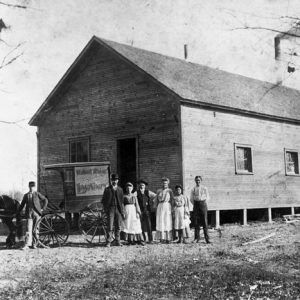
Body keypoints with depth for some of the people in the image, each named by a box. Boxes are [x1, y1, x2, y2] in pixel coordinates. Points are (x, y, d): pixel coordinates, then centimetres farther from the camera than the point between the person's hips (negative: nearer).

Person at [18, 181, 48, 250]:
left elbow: (45, 200, 8)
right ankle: (27, 244, -11)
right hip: (29, 214, 1)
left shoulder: (37, 194, 5)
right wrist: (18, 213, 13)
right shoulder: (26, 195, 12)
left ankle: (34, 244, 12)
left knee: (35, 229, 3)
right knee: (28, 229, -7)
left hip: (36, 214, -1)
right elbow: (22, 205, 18)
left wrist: (42, 208, 2)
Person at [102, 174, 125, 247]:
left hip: (119, 210, 3)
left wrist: (123, 212, 8)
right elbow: (103, 201, 5)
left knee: (118, 227, 5)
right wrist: (106, 210, -5)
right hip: (110, 209, -3)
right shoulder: (107, 189, 5)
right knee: (110, 227, -7)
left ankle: (118, 242, 12)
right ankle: (108, 242, -4)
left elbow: (122, 201, 13)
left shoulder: (120, 189, 13)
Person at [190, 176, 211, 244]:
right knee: (196, 221, 0)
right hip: (196, 204, 1)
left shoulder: (204, 188, 4)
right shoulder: (193, 189, 6)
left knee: (204, 221, -4)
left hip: (203, 203, -1)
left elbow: (207, 197, 8)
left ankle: (207, 238, -1)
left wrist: (204, 203, 1)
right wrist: (195, 204, 4)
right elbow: (191, 198, 12)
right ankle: (197, 238, 7)